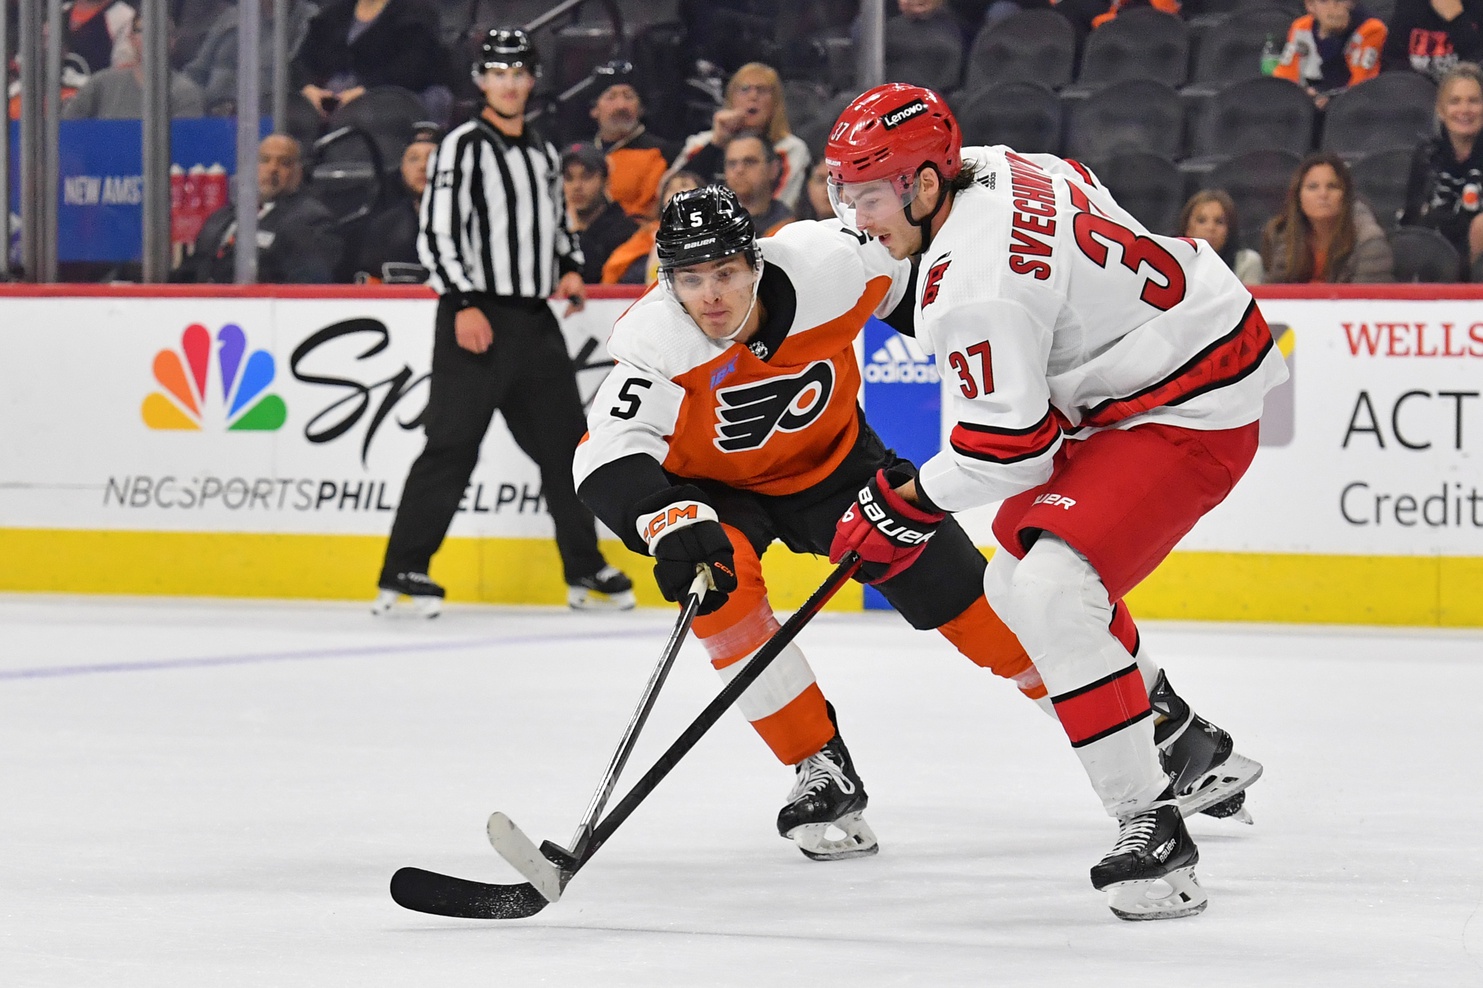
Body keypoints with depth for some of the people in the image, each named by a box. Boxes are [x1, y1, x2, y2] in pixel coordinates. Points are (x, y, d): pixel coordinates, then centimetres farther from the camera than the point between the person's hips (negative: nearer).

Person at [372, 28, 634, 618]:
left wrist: (570, 268, 8)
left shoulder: (544, 154, 17)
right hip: (475, 317, -7)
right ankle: (403, 573, -6)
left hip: (534, 321, 7)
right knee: (452, 445, -10)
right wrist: (464, 303, -20)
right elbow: (437, 232, -12)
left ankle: (585, 571, 18)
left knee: (563, 442, 9)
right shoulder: (464, 146, -6)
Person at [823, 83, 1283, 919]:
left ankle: (1152, 830, -22)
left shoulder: (975, 280, -26)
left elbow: (1006, 443, -24)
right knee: (1016, 580, 20)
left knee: (1053, 589, -25)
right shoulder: (991, 169, 2)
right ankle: (1186, 750, 34)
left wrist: (904, 507, -11)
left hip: (1190, 412, -11)